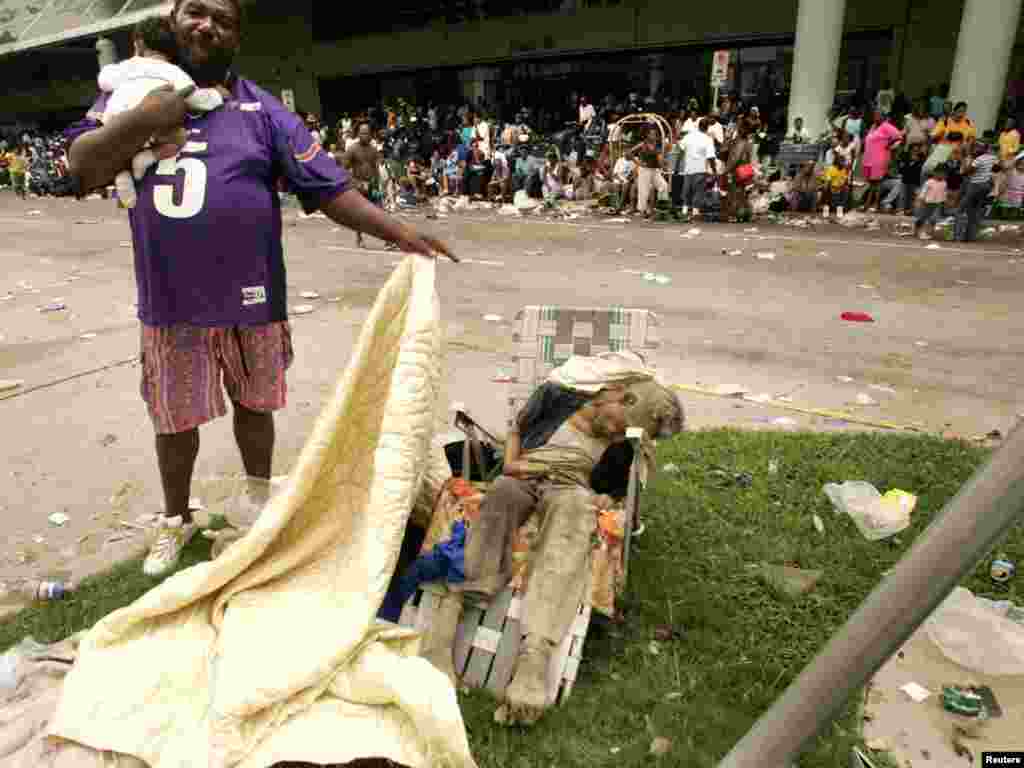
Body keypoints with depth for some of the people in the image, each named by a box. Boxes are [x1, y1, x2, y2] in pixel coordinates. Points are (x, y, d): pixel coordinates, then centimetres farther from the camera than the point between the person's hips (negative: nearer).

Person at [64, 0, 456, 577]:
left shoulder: (263, 110, 1)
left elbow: (328, 187, -5)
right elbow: (81, 171, -5)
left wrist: (400, 232, -15)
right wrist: (144, 119, -18)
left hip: (250, 298, 0)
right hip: (171, 300, 1)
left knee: (254, 404, 16)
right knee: (175, 418, 13)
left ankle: (259, 494, 42)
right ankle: (176, 519, 37)